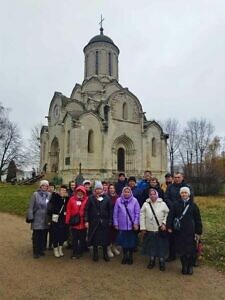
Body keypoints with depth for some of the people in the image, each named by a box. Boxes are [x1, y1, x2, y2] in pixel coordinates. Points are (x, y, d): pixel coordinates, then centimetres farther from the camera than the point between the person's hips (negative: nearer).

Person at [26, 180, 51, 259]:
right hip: (37, 219, -3)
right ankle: (36, 252, 16)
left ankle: (41, 250, 26)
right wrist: (30, 217, -9)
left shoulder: (49, 195, 3)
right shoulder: (35, 194, -4)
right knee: (36, 236, 4)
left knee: (44, 236, 10)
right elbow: (31, 207, -4)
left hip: (46, 220, 3)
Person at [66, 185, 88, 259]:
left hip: (83, 223, -1)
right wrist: (68, 220, -6)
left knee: (82, 239, 12)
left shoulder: (86, 200, -7)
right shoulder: (72, 199, -2)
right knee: (74, 238, 14)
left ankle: (80, 252, 28)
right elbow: (68, 210, -2)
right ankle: (75, 252, 28)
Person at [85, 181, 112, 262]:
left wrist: (110, 221, -4)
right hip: (94, 222, 0)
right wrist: (86, 221, -8)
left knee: (105, 238, 8)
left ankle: (105, 254, 25)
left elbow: (110, 210, -1)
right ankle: (95, 254, 25)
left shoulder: (107, 198, -1)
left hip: (104, 222, 0)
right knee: (94, 238, 8)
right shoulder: (91, 198, -2)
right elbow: (87, 209, -3)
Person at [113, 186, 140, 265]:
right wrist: (116, 223, 1)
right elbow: (115, 213, 0)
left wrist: (136, 223, -6)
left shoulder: (134, 200, -6)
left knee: (132, 241, 10)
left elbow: (137, 213, -3)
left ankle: (130, 256, 31)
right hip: (122, 225, 1)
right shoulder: (118, 200, -5)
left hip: (132, 225, 0)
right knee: (124, 241, 12)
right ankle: (125, 256, 33)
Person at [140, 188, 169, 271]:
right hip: (149, 230, 1)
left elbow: (167, 214, -1)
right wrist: (142, 227, -3)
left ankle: (162, 262, 24)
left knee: (161, 245, 6)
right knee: (151, 245, 12)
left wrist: (164, 223, -10)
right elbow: (142, 216, -1)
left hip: (160, 229, -1)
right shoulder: (146, 204, -1)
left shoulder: (163, 204, -4)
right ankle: (152, 260, 31)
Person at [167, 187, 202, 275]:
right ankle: (184, 266, 24)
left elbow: (198, 219, 3)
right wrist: (169, 227, -4)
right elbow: (170, 216, 2)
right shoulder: (176, 205, 2)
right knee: (180, 250, 7)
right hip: (179, 232, 1)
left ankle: (190, 266, 23)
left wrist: (198, 232, 3)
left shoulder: (193, 205, 0)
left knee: (190, 250, 3)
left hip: (190, 232, -1)